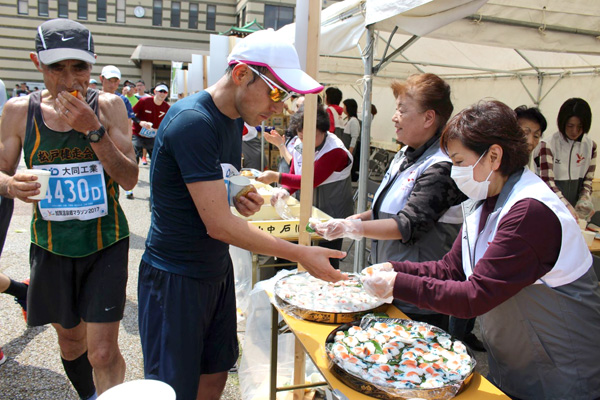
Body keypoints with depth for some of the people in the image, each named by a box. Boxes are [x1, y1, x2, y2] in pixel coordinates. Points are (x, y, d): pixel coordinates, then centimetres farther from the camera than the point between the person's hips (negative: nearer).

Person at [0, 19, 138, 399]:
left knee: (103, 353, -6)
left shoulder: (108, 106, -8)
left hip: (106, 243, -2)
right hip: (52, 247, 3)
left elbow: (130, 179, -13)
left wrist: (93, 129, -25)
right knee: (71, 340, 20)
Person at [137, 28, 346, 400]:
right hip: (176, 276, -8)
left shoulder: (235, 116, 3)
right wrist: (301, 253, -23)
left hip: (216, 268, 8)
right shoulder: (193, 122, -25)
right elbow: (219, 224, -26)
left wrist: (239, 196, -4)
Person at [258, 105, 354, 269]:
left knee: (327, 263, 0)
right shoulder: (299, 144, 1)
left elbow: (312, 180, -26)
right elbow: (295, 174, 4)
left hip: (334, 212, -7)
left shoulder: (335, 150, -23)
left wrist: (277, 177, -28)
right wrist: (286, 191, -18)